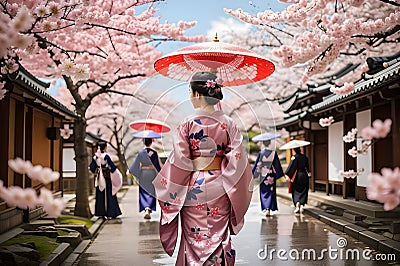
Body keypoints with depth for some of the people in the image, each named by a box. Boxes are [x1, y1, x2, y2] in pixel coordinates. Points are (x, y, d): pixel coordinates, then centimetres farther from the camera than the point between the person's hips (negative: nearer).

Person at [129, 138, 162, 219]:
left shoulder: (141, 153, -4)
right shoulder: (154, 153, -6)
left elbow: (136, 164, -1)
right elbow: (158, 164, -3)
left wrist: (130, 171, 11)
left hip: (143, 174, 1)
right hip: (152, 174, 0)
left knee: (144, 193, 9)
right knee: (151, 192, 8)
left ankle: (146, 209, -2)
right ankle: (148, 210, -2)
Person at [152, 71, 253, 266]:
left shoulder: (187, 124, -9)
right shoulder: (227, 124, -2)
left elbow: (178, 162, -9)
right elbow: (237, 160, -5)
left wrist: (160, 186, 3)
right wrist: (235, 193, 6)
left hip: (194, 187, -2)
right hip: (219, 188, 2)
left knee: (194, 239, 9)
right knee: (219, 238, 12)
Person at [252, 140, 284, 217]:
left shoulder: (260, 153, -4)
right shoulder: (273, 153, -5)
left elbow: (257, 164, -1)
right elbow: (277, 165, -1)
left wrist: (254, 173, 8)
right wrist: (279, 174, 8)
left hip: (263, 175, 1)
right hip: (271, 175, -1)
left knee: (263, 192, 14)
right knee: (271, 192, 2)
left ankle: (265, 208, 16)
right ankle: (269, 209, -9)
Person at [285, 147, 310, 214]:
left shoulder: (295, 157, -11)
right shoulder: (305, 157, 4)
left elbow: (291, 167, -18)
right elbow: (307, 166, 17)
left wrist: (288, 175, -19)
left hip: (297, 175, -4)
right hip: (304, 175, 4)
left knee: (296, 191, 4)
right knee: (303, 192, 9)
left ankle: (297, 204, -14)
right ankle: (302, 205, 0)